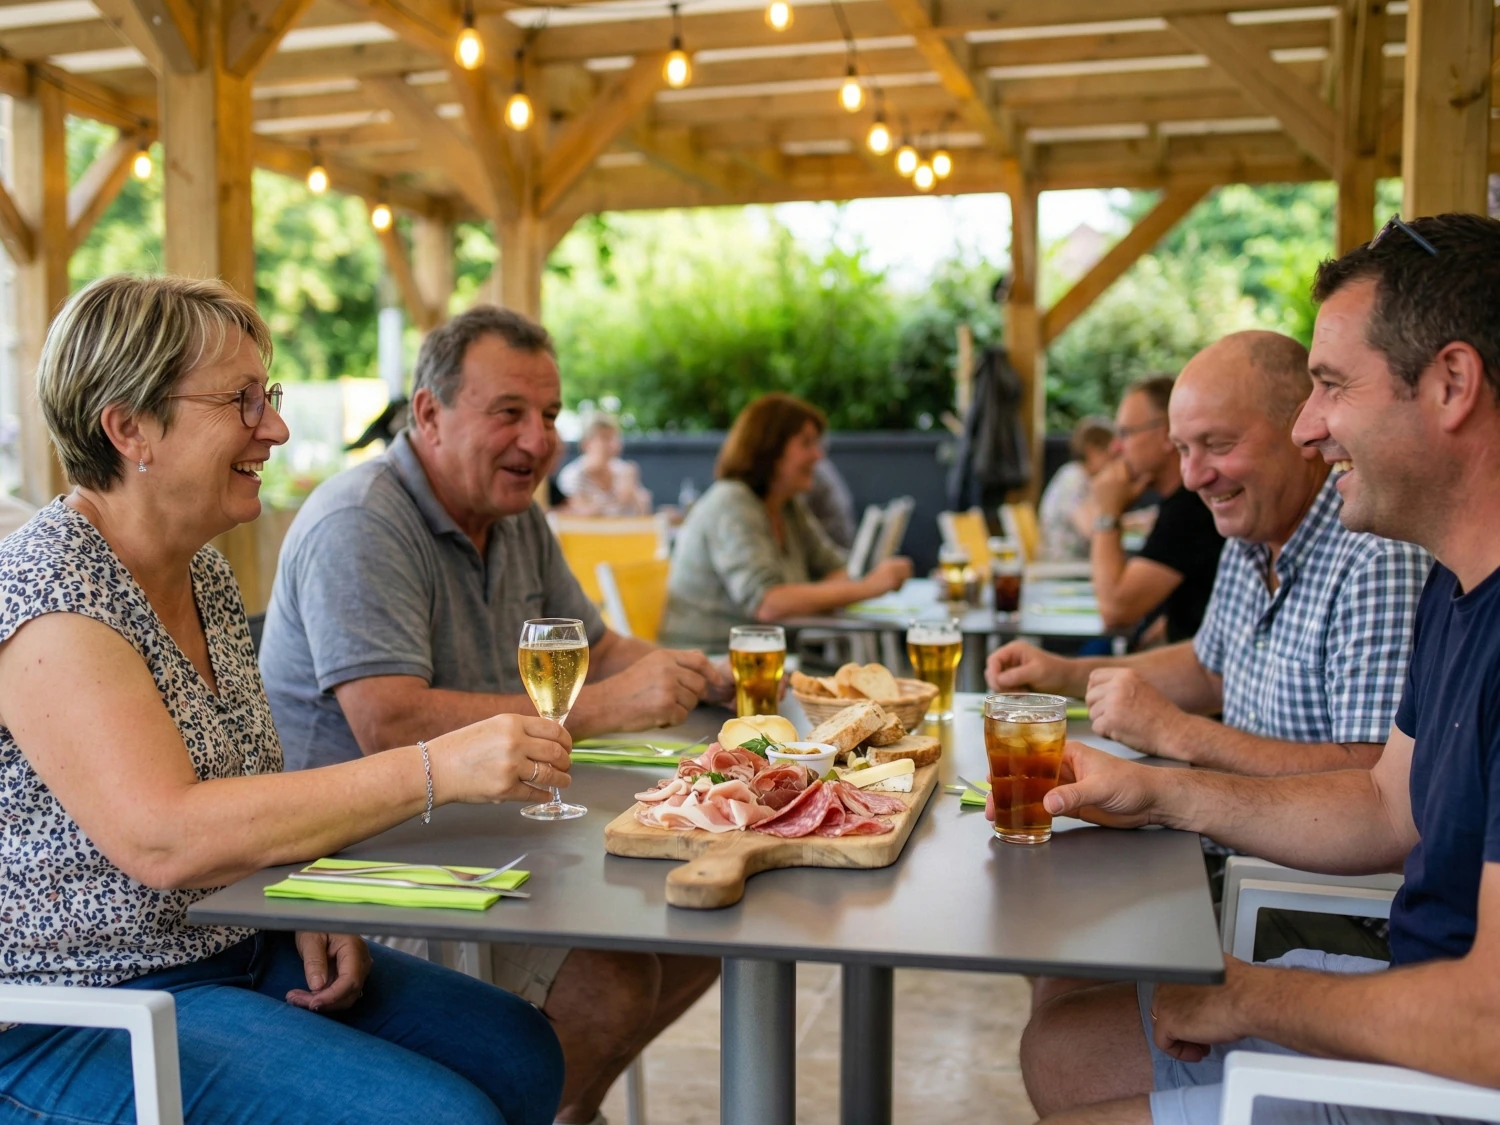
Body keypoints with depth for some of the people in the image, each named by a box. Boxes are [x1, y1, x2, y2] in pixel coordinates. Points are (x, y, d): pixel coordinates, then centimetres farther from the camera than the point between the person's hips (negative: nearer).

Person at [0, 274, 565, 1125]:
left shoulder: (206, 573, 7)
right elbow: (163, 839, -31)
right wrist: (437, 770, -34)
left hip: (237, 951, 8)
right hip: (82, 1016, -8)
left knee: (519, 1053, 1)